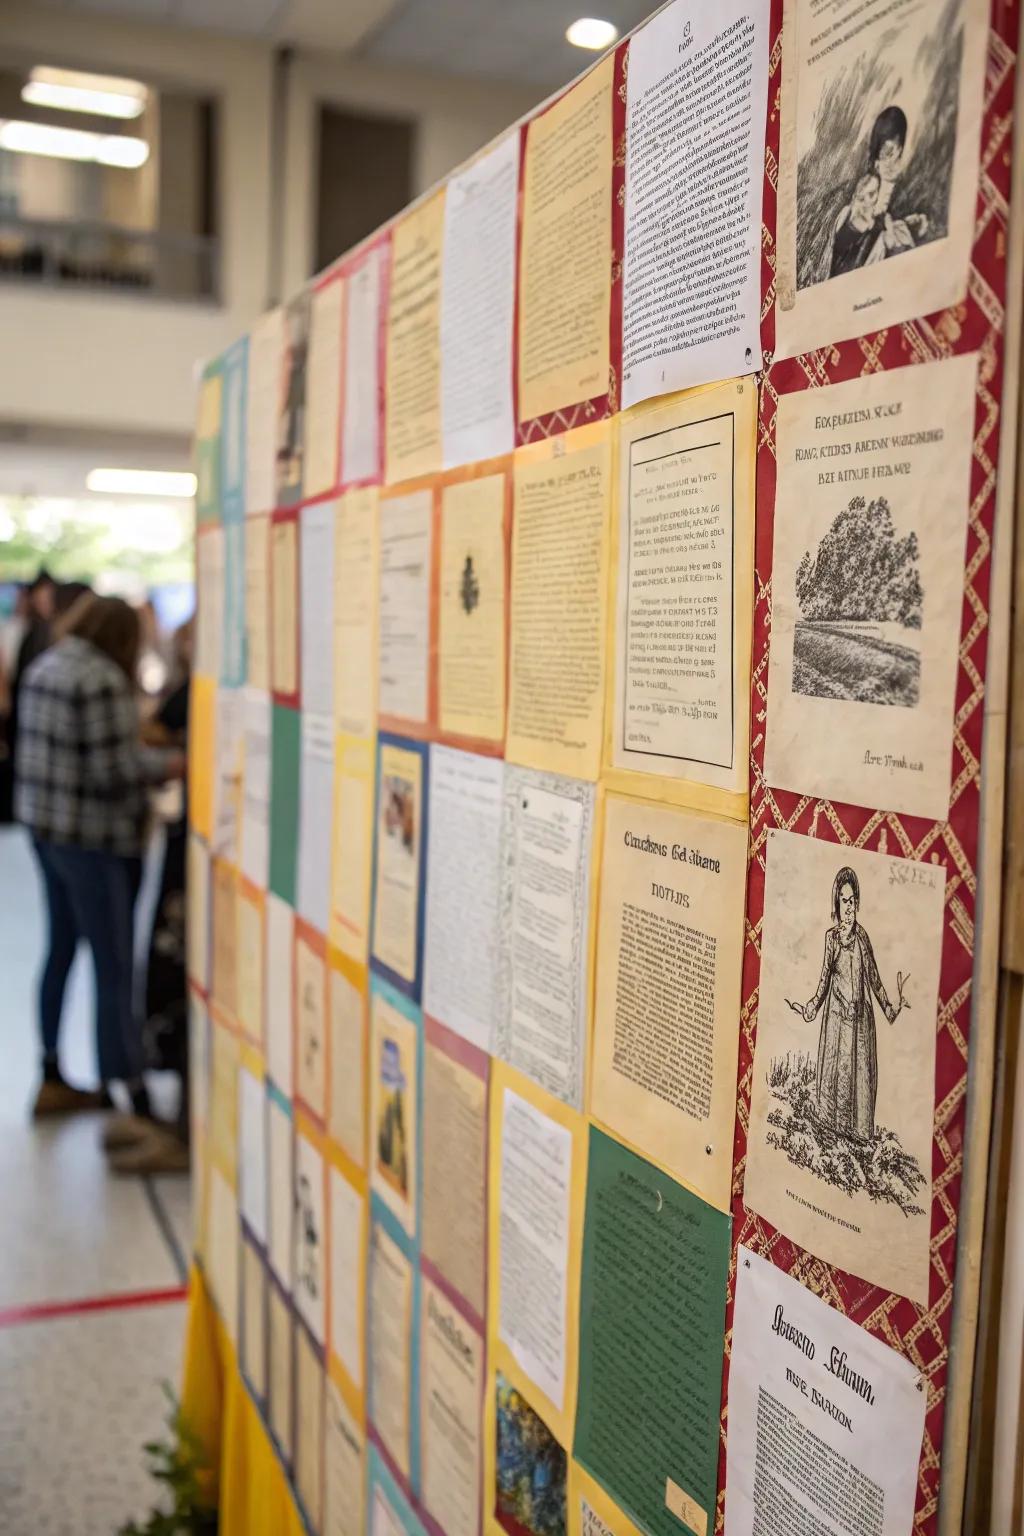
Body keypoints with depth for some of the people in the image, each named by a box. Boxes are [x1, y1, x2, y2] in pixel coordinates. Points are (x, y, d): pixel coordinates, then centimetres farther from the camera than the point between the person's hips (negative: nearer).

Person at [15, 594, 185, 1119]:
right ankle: (131, 1094, 0)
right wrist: (172, 764, -7)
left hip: (42, 822, 10)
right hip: (91, 837, -9)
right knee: (113, 968, -5)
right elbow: (115, 770, -20)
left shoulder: (43, 667, 9)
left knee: (61, 950, 19)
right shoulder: (102, 680, -19)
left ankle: (53, 1079, 31)